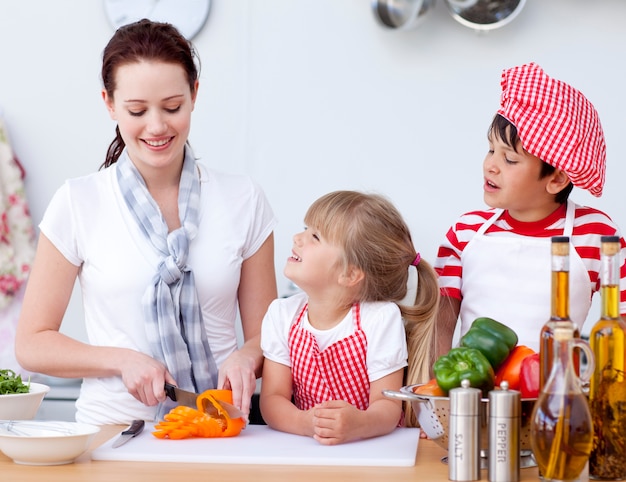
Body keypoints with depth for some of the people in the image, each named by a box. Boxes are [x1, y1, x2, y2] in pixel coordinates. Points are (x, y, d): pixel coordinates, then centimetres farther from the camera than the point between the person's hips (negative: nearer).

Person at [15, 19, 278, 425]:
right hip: (110, 429, -1)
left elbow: (266, 334, 11)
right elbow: (33, 344, 5)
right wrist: (122, 360, -9)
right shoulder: (78, 204, 2)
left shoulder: (243, 201, 6)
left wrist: (244, 358, -10)